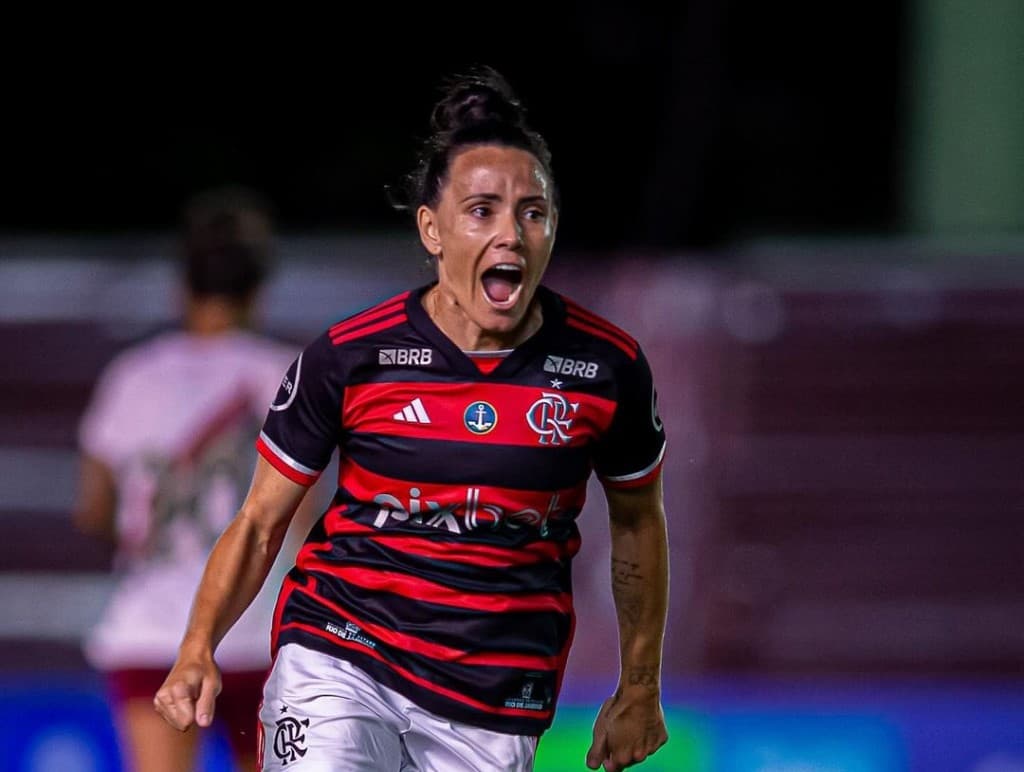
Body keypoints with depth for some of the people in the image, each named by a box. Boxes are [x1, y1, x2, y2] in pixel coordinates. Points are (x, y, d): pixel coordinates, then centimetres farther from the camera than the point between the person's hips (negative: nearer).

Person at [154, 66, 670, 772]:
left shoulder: (608, 367, -1)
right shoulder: (349, 357, -6)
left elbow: (638, 521, 15)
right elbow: (261, 521, 3)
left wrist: (640, 689, 18)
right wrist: (199, 648, -12)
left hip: (496, 712, 2)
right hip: (340, 659, -2)